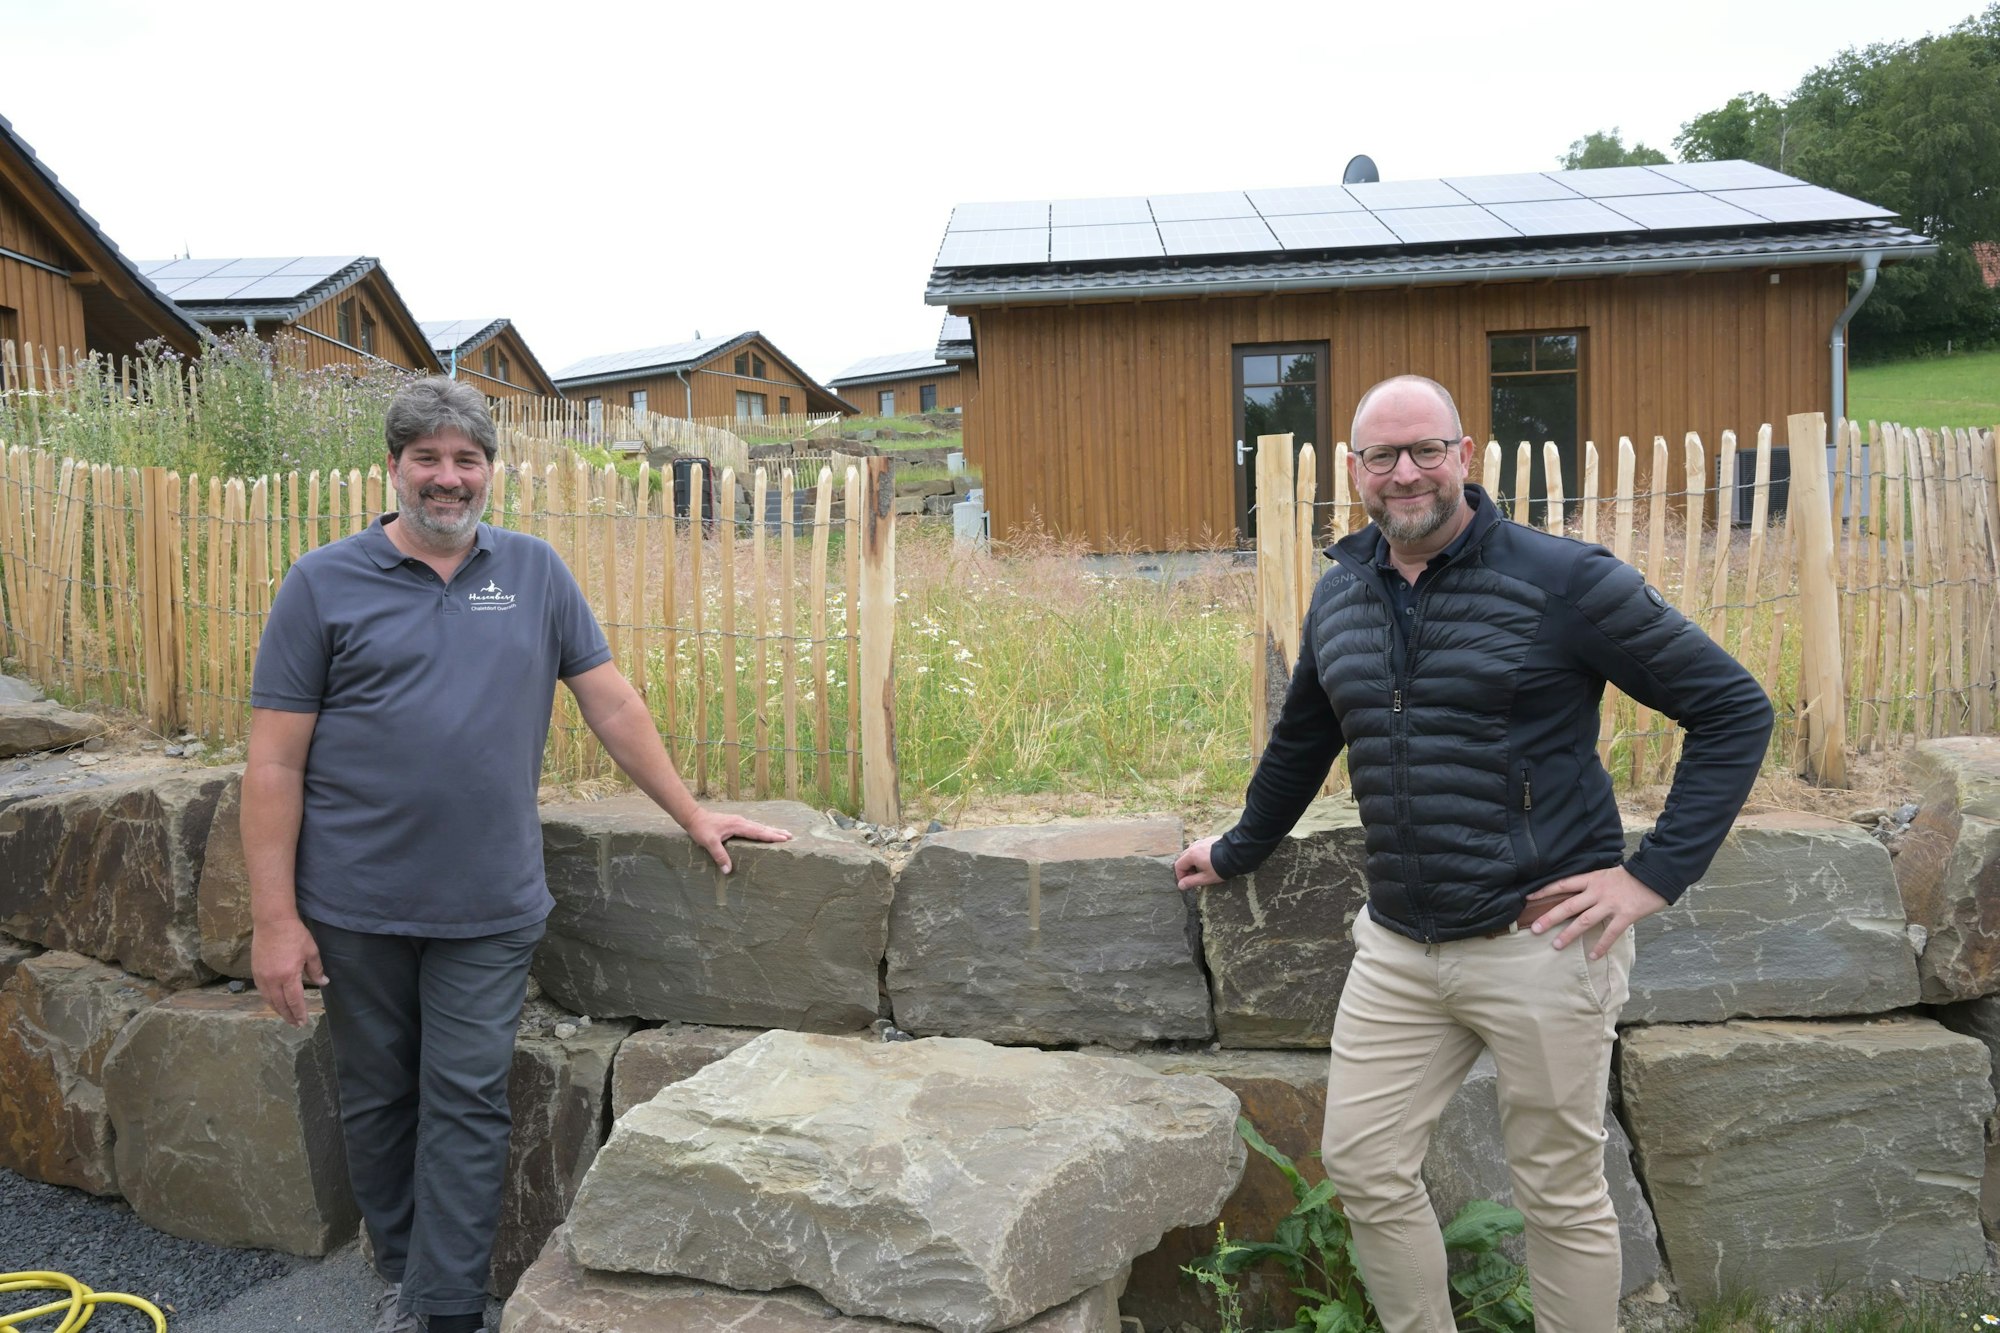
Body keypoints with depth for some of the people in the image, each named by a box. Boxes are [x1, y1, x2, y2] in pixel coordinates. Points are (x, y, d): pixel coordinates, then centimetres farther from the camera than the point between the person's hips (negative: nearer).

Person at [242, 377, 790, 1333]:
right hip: (359, 908, 0)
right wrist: (274, 917, -8)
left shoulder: (535, 572, 6)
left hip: (490, 908, 1)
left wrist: (691, 814, 7)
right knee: (376, 1102, 14)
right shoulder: (323, 584, -1)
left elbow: (611, 700, 9)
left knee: (465, 1105, 3)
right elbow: (275, 762, -4)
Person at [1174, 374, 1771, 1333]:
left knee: (1561, 1196, 9)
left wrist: (1656, 874, -13)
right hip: (1397, 948, 5)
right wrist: (1237, 850, 32)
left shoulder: (1564, 580, -10)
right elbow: (1301, 740, 24)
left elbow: (1734, 710, -6)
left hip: (1539, 944, -5)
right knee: (1363, 1167, 10)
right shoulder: (1339, 595, 7)